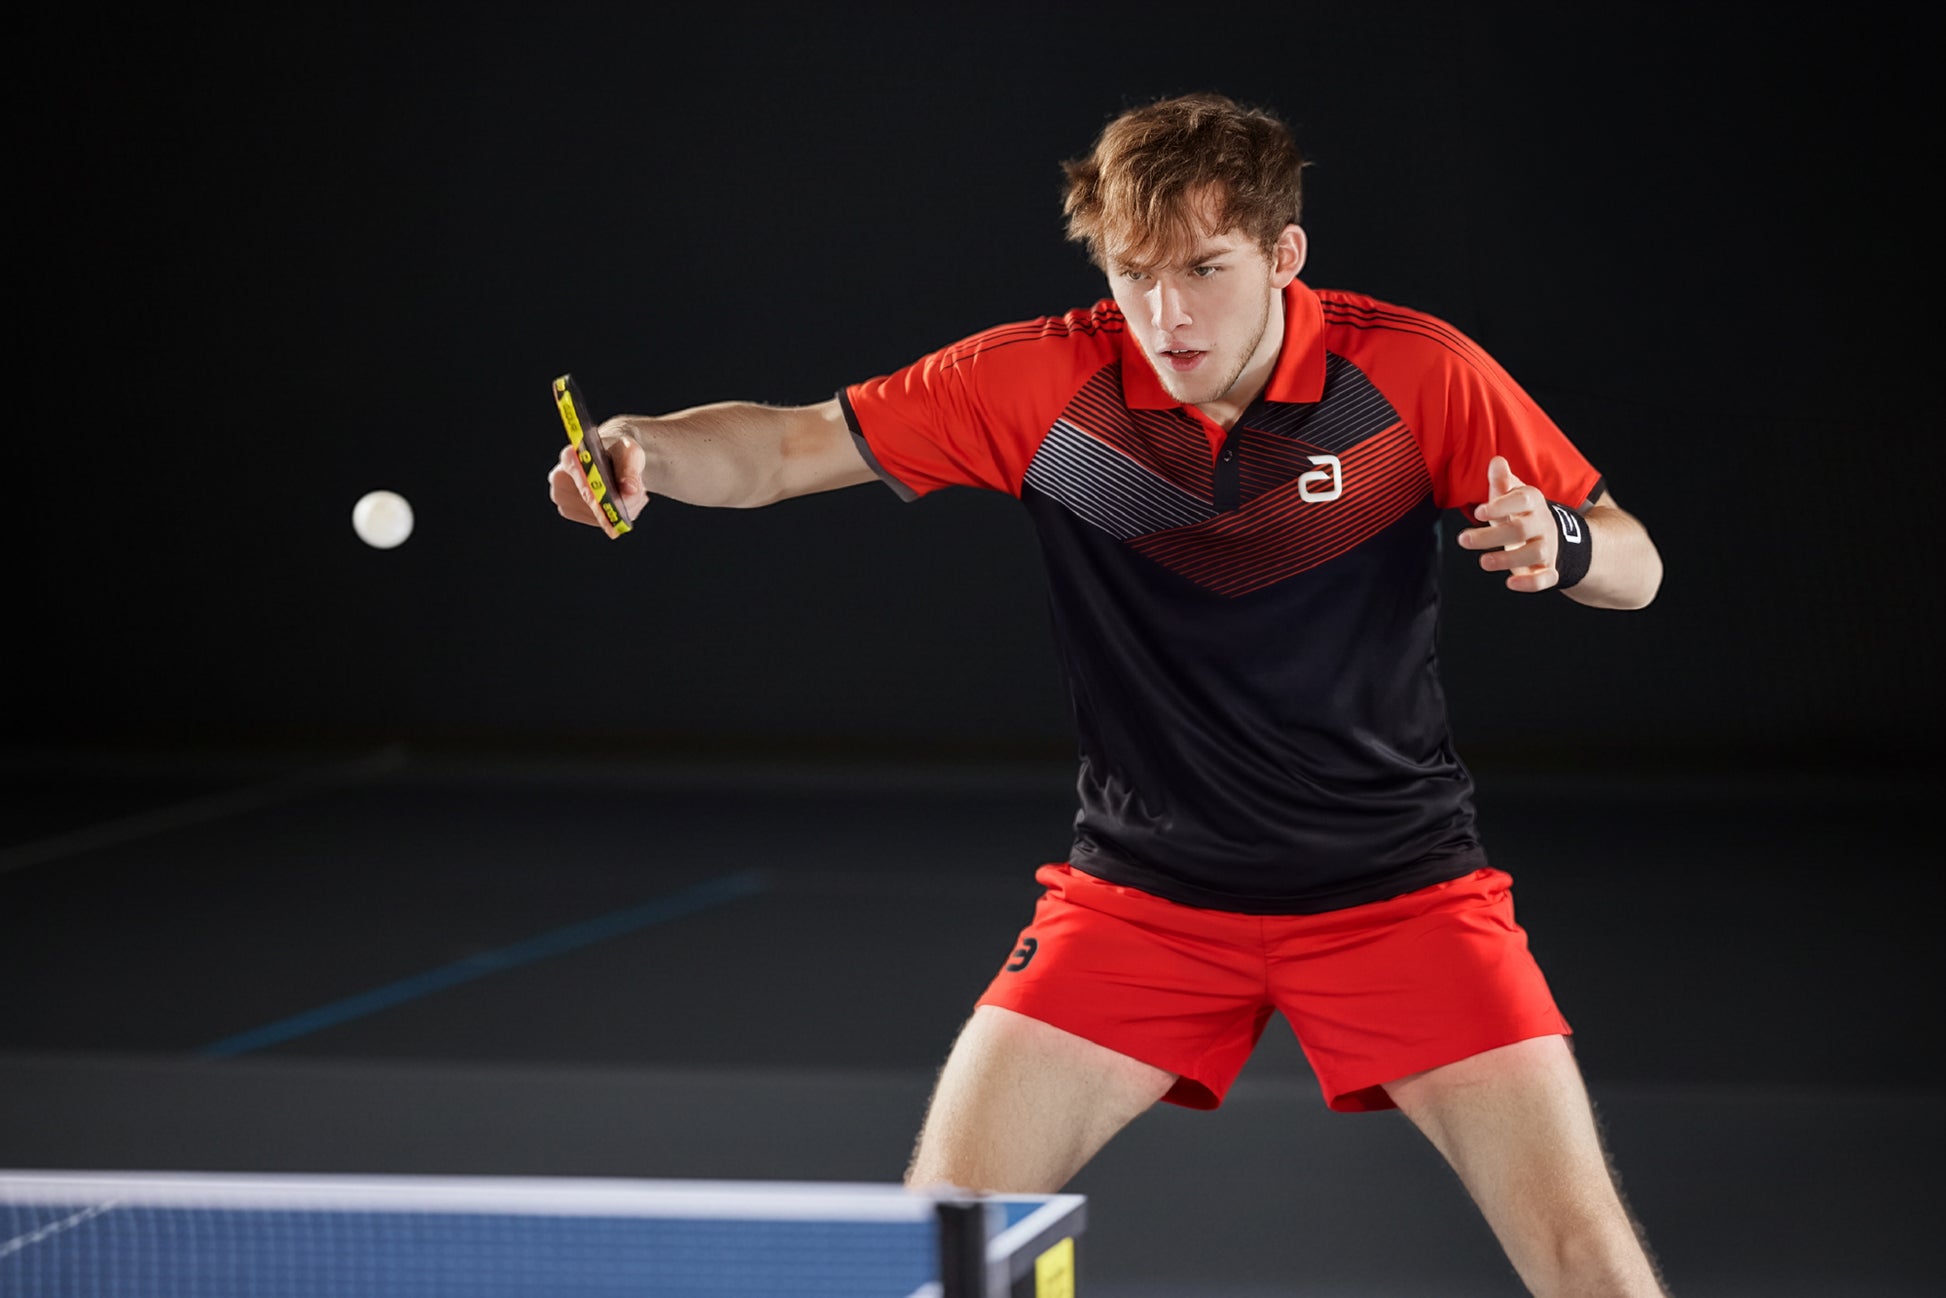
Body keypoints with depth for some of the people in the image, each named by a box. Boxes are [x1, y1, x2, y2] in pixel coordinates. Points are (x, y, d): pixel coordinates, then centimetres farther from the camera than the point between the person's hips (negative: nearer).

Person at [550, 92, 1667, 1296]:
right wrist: (640, 445, -29)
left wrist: (1558, 541, -28)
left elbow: (1634, 566, -5)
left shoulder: (1417, 372, -13)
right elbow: (785, 446, -8)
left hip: (1398, 886, -1)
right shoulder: (1043, 382, -11)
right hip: (1145, 887, 1)